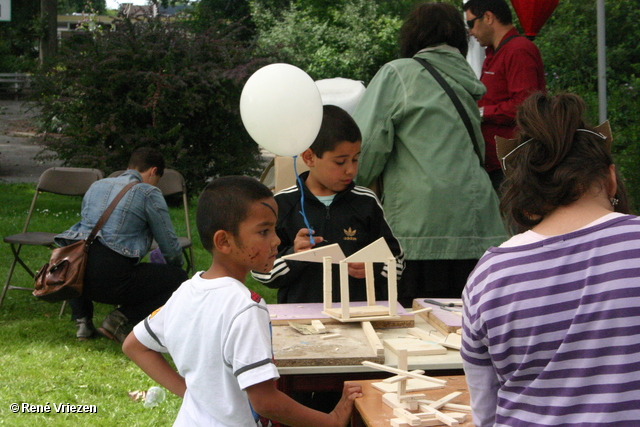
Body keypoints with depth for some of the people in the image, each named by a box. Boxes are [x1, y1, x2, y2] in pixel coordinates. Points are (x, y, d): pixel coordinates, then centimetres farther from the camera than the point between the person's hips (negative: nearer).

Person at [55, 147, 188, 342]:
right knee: (179, 279, 8)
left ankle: (82, 319, 19)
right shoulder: (149, 193, 5)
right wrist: (177, 266, 33)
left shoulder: (97, 186, 24)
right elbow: (170, 248, 9)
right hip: (112, 277, -6)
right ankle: (121, 319, -5)